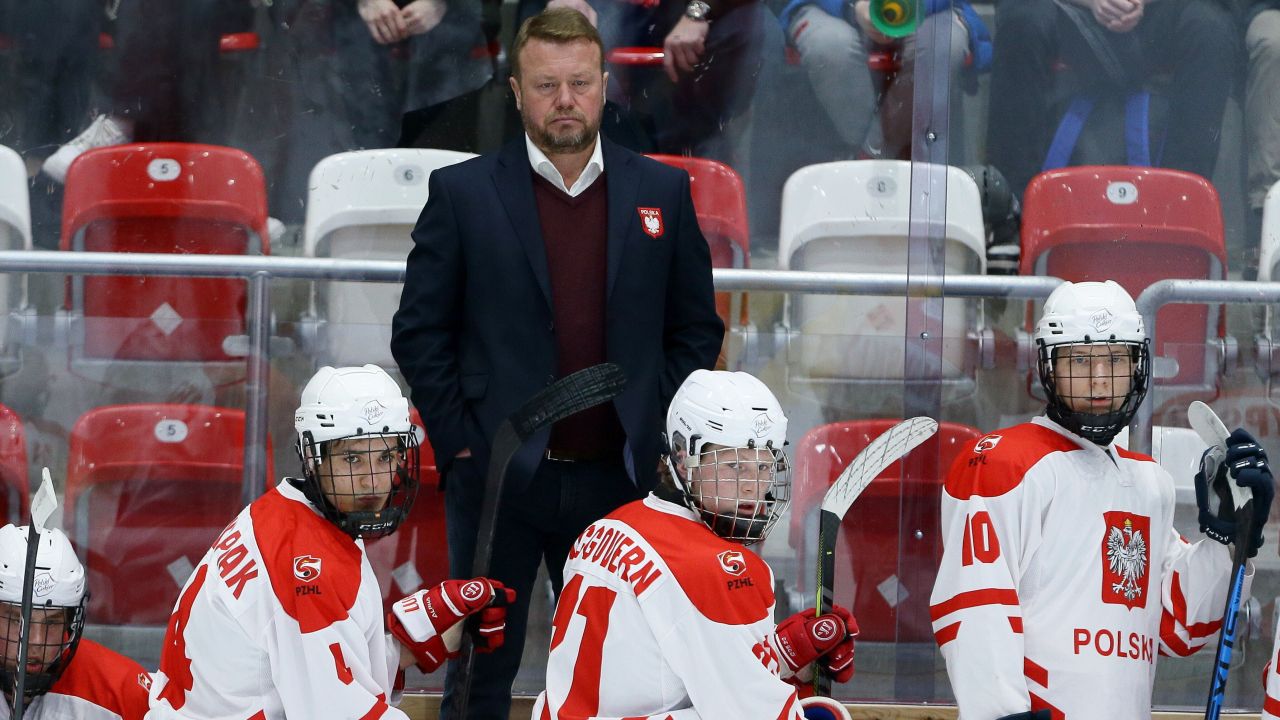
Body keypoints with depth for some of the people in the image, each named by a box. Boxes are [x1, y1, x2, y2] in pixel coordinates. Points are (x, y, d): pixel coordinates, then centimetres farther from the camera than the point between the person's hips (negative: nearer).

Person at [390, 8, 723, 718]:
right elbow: (419, 332, 1)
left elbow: (696, 328, 10)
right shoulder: (462, 193, -1)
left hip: (615, 477, 2)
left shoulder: (661, 191, 5)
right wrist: (458, 441, -6)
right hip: (496, 476, -2)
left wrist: (653, 432, 1)